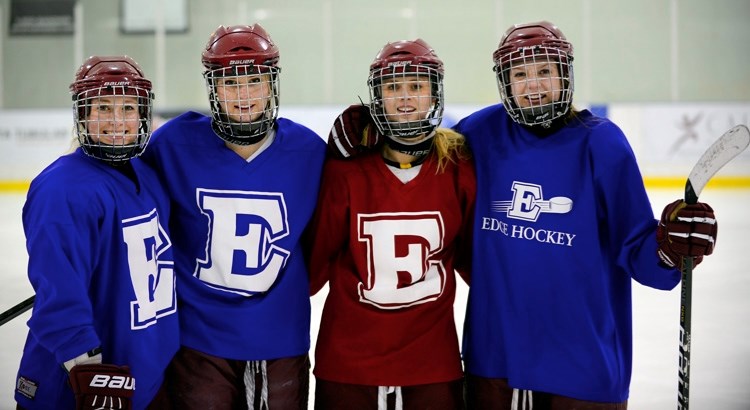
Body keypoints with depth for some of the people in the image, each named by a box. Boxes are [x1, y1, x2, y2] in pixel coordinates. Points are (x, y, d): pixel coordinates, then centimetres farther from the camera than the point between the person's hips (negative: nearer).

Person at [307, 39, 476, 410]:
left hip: (433, 359, 1)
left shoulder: (459, 169, -2)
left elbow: (471, 255, 10)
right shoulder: (345, 171, -7)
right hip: (348, 357, -1)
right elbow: (317, 258, 0)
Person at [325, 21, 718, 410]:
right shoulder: (482, 132, -1)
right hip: (494, 352, 3)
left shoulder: (602, 144, -8)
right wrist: (365, 137, -4)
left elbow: (635, 250, -8)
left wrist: (670, 246, -28)